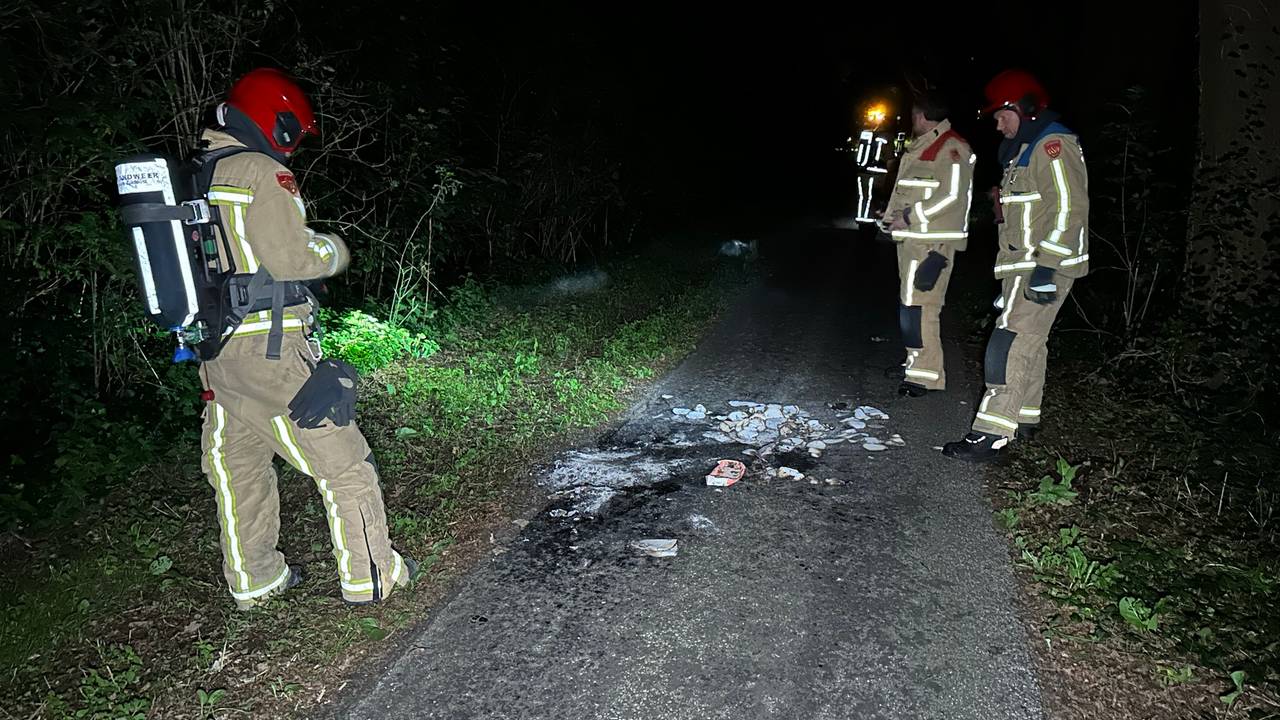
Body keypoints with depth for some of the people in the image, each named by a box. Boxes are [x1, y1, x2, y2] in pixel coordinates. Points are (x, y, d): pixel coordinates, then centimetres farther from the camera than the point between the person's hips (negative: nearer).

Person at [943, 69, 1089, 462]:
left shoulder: (1053, 144, -12)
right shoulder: (1025, 148, 21)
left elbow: (1069, 208, -21)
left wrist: (1046, 267, -25)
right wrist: (1013, 271, 24)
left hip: (1044, 268, -11)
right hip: (1024, 266, 11)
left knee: (1010, 344, -15)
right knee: (1028, 341, 16)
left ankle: (992, 433, -15)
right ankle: (1024, 419, 27)